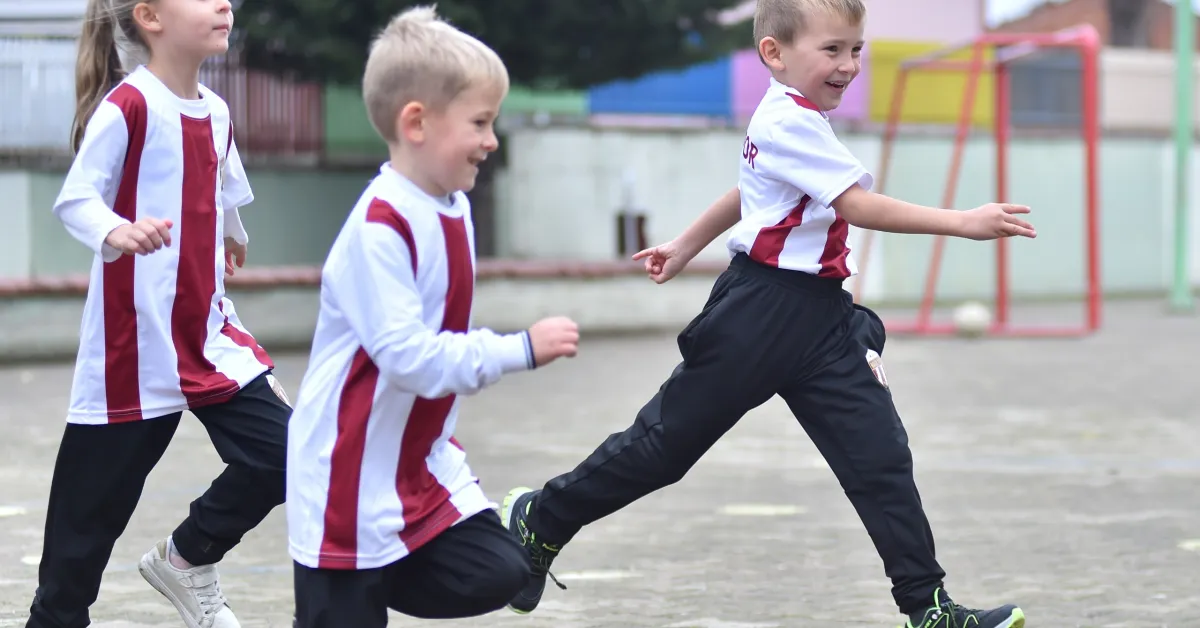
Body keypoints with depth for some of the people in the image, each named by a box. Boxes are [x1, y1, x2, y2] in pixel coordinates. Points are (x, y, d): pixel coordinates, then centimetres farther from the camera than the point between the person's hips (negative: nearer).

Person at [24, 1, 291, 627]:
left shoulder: (213, 113, 8)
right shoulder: (127, 107, -14)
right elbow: (75, 199, -19)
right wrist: (115, 232, -37)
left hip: (207, 336, 7)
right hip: (134, 345, -7)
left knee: (277, 453, -5)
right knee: (94, 504, 1)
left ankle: (187, 561, 16)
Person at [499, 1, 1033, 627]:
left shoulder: (790, 120, 14)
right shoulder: (789, 122, -17)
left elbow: (747, 194, 28)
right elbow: (857, 205, -25)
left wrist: (686, 246, 40)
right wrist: (963, 223, -29)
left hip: (821, 316, 9)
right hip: (762, 311, -9)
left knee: (881, 458, -2)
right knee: (667, 439, 4)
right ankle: (540, 520, 22)